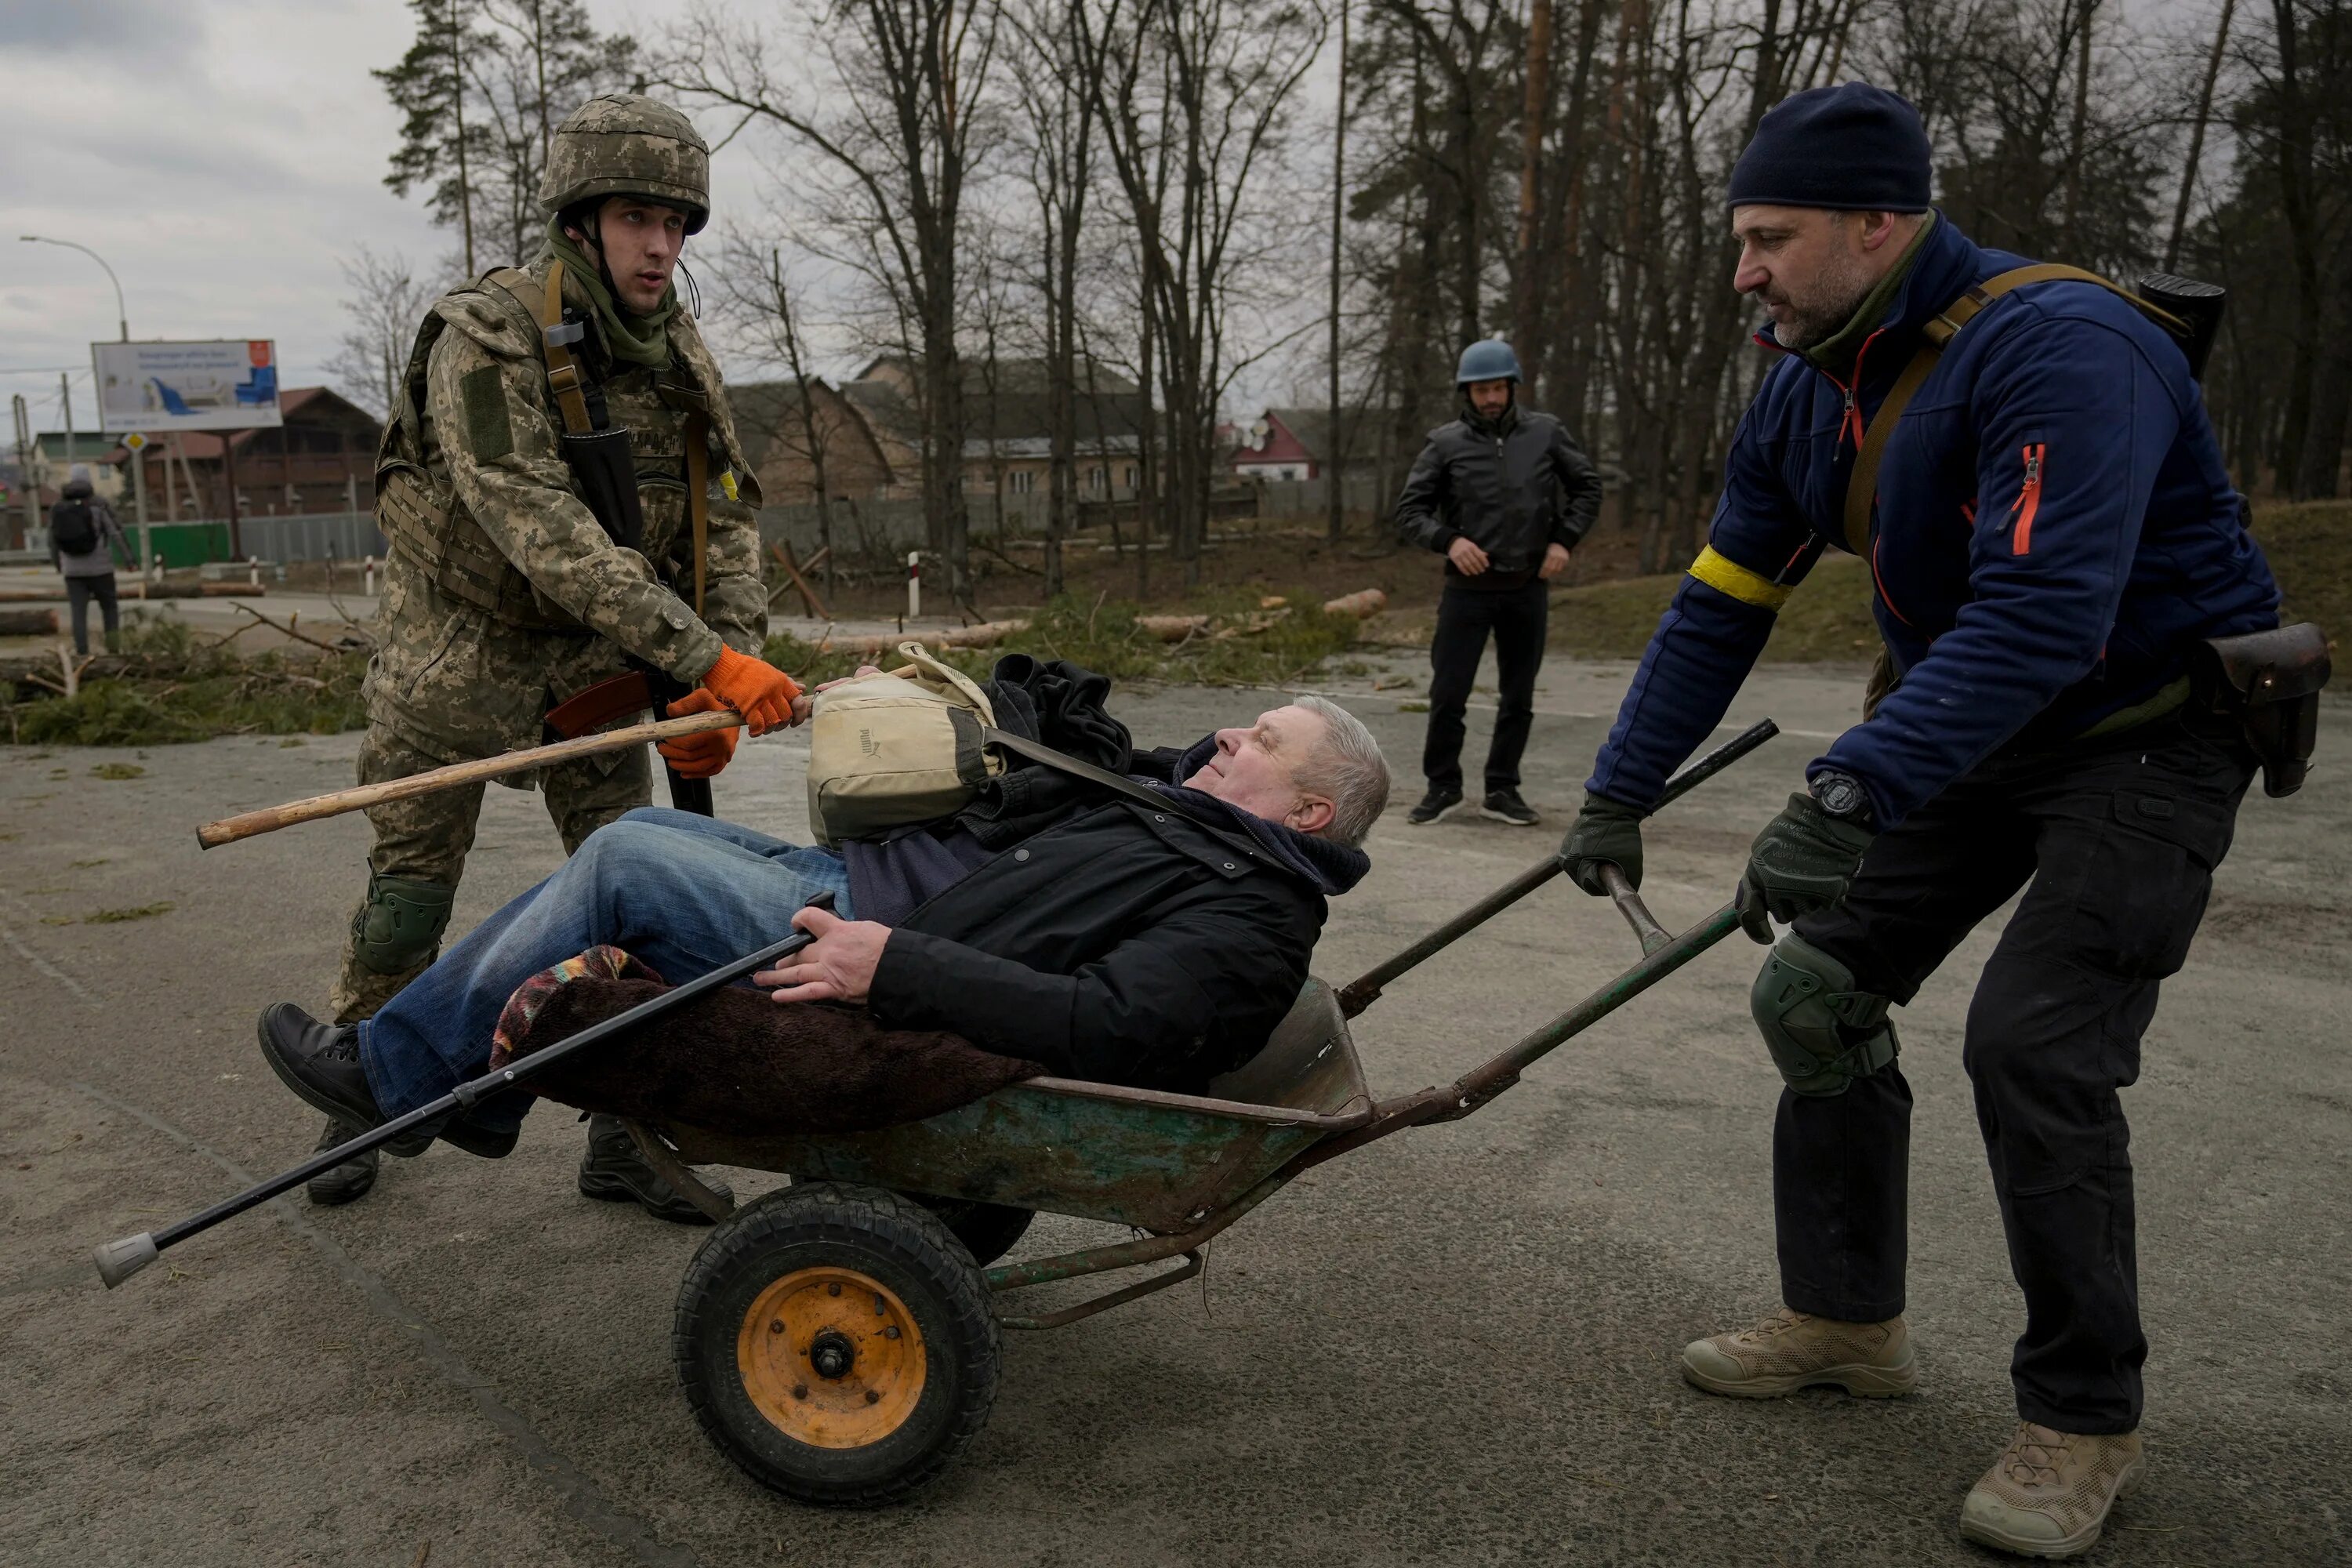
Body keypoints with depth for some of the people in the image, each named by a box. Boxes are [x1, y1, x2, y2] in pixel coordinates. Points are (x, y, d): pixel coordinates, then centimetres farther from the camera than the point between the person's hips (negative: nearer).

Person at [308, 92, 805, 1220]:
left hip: (592, 663, 5)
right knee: (409, 897, 7)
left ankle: (625, 1138, 11)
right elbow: (546, 535, -33)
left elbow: (727, 523, -4)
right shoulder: (485, 340, -22)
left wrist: (727, 671, -20)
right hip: (457, 652, -4)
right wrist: (703, 658, -39)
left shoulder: (677, 355, -3)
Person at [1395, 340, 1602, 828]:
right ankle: (1443, 787, 14)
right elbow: (1410, 511, -2)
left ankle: (1502, 790, 21)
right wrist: (1448, 540, -19)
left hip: (1528, 588, 2)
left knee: (1519, 697, 9)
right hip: (1468, 588, -2)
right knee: (1448, 694, -3)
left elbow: (1588, 486, 11)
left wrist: (1565, 539, -2)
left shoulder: (1546, 433, 1)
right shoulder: (1446, 444, -3)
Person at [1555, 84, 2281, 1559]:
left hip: (2149, 732, -8)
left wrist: (1844, 799, -49)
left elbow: (2039, 613, -40)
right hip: (1970, 727, 8)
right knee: (1816, 994, 3)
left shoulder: (2062, 346, -28)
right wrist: (1619, 797, -1)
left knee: (2033, 1043, -18)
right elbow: (1719, 607, 2)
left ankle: (2086, 1421, 4)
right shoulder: (1806, 393, -2)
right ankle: (1848, 1320, 20)